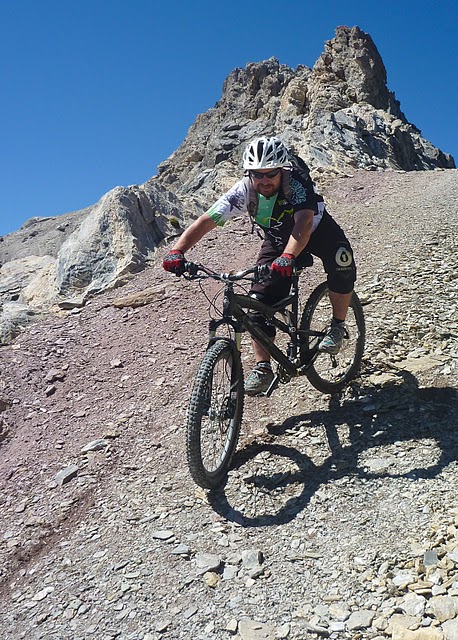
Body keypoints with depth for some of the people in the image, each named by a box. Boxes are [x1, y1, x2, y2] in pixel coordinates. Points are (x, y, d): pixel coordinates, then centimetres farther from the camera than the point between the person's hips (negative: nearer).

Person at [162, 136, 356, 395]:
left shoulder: (296, 182, -35)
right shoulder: (243, 191, -26)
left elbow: (304, 223, -51)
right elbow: (205, 221, -32)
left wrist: (288, 257, -69)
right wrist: (178, 251, -47)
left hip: (317, 231, -2)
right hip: (278, 239, 3)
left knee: (342, 263, -34)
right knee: (260, 301, -13)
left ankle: (338, 325, -9)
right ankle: (263, 369, -3)